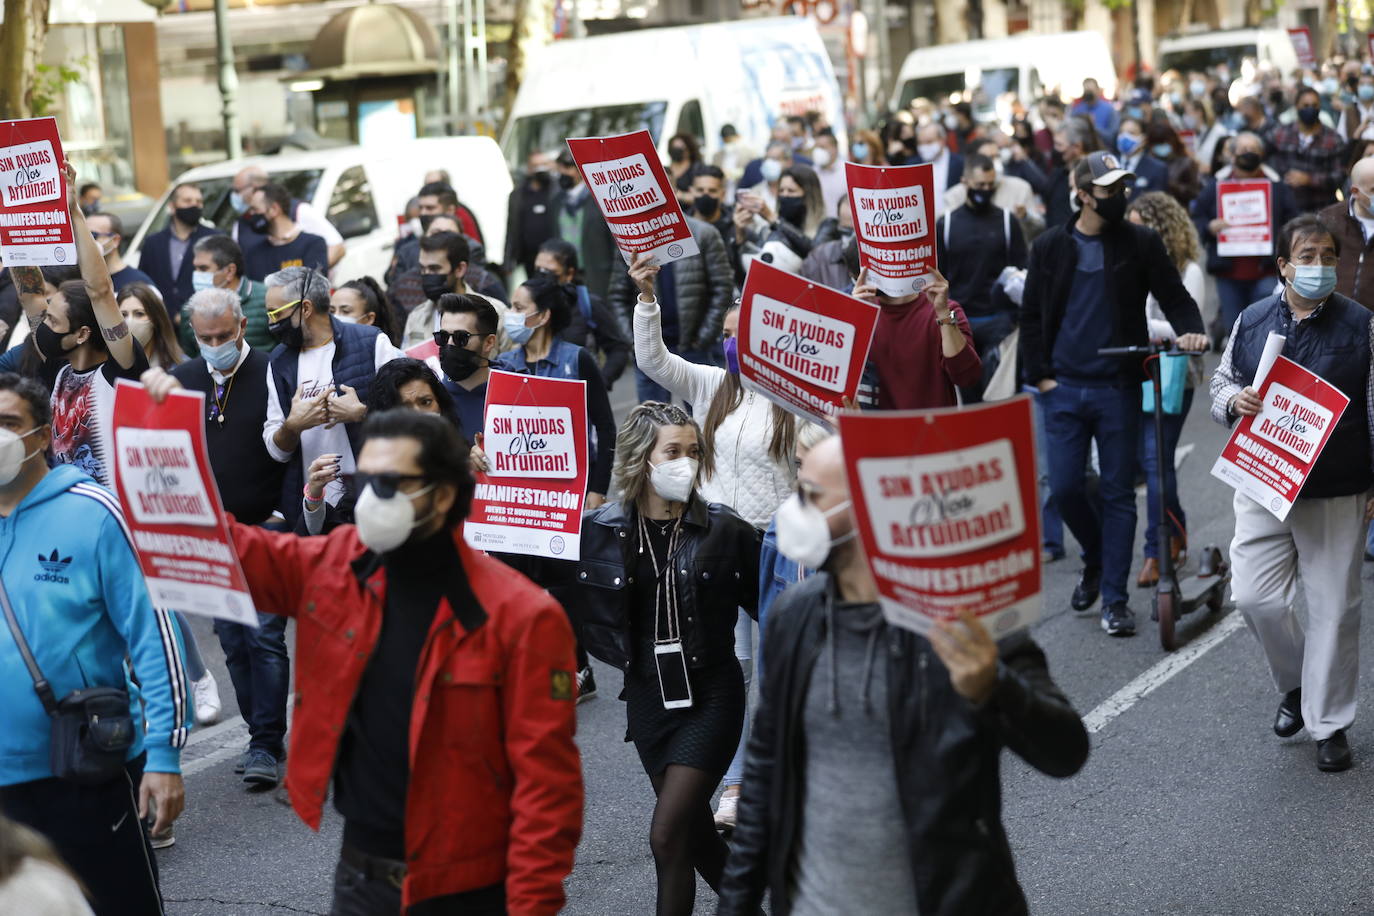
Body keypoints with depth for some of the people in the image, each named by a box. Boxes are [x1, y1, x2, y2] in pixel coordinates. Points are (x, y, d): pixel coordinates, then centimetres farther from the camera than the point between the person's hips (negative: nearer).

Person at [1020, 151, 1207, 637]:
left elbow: (1174, 296, 2)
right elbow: (1032, 317, 7)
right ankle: (1096, 560, 29)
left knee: (1118, 493, 2)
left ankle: (1114, 597, 10)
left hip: (1117, 388, -1)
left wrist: (1190, 328, -19)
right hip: (1064, 388, 1)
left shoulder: (1140, 242, 0)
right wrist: (1040, 375, -1)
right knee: (1064, 488, 1)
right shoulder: (1050, 247, 3)